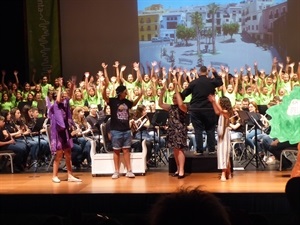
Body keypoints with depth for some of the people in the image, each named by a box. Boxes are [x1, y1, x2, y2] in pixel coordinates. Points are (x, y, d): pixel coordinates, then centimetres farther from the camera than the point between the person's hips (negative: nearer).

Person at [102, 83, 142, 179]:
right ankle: (116, 172, 9)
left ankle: (129, 171, 7)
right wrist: (105, 87, -39)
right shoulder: (113, 101, -6)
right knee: (116, 151, 4)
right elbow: (104, 97, -23)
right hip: (116, 130, -4)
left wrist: (140, 95, 17)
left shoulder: (127, 102, 9)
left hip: (126, 130, 4)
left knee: (126, 150, 6)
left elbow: (134, 104, 30)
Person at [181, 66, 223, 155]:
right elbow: (220, 82, 17)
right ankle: (211, 149, 9)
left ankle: (199, 150, 2)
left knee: (198, 130, 3)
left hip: (195, 109, 0)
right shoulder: (211, 81, -3)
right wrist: (215, 73, 25)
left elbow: (184, 94, 1)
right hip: (209, 109, 0)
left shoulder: (193, 83, -2)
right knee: (210, 130, 9)